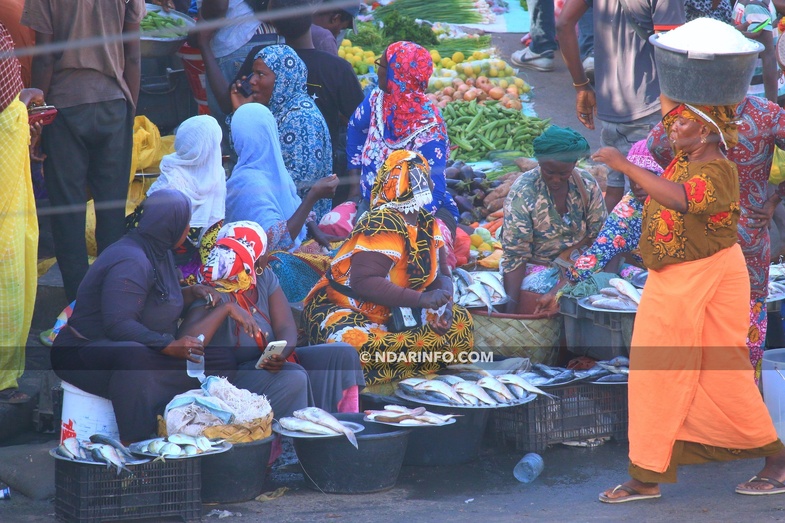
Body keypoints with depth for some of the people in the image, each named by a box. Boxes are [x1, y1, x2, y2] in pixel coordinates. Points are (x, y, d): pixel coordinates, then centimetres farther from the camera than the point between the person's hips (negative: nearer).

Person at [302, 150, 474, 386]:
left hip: (392, 316, 9)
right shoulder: (383, 225, -21)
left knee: (460, 322, -10)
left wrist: (444, 301, -17)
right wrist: (423, 299, -32)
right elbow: (364, 282, -31)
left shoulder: (427, 223, 5)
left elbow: (442, 275, 7)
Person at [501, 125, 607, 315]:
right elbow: (514, 254, -13)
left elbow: (600, 237, -4)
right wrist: (511, 304, -25)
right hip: (536, 267, -3)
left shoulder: (587, 185, -2)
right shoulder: (522, 192, -11)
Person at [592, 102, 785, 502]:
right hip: (669, 284, 9)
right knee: (654, 375, 7)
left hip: (710, 283, -9)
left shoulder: (718, 170, -20)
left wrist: (625, 166, -37)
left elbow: (680, 199, -37)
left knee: (723, 378, -3)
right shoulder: (684, 159, 7)